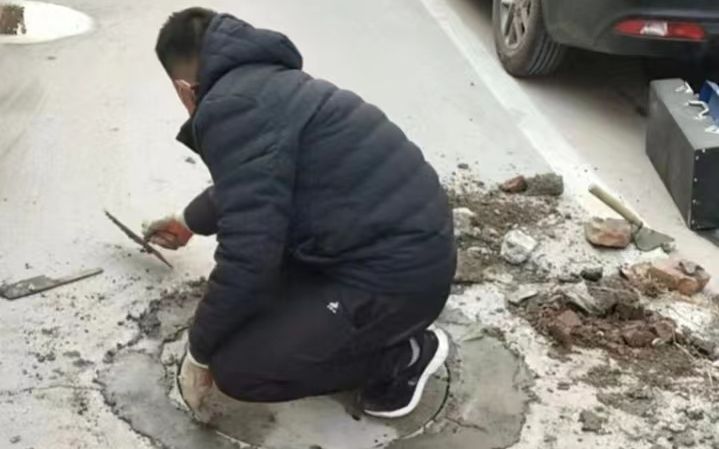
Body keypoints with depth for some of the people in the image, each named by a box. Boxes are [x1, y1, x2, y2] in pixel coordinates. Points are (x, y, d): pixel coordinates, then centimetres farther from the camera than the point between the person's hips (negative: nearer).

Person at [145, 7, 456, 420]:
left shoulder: (230, 107, -17)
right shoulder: (267, 82, 15)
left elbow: (247, 257, -22)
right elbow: (244, 189, 37)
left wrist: (200, 351, -6)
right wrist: (189, 222, 55)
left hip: (396, 273, -10)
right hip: (414, 241, 10)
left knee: (235, 366, -9)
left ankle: (402, 355, 4)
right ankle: (387, 330, 18)